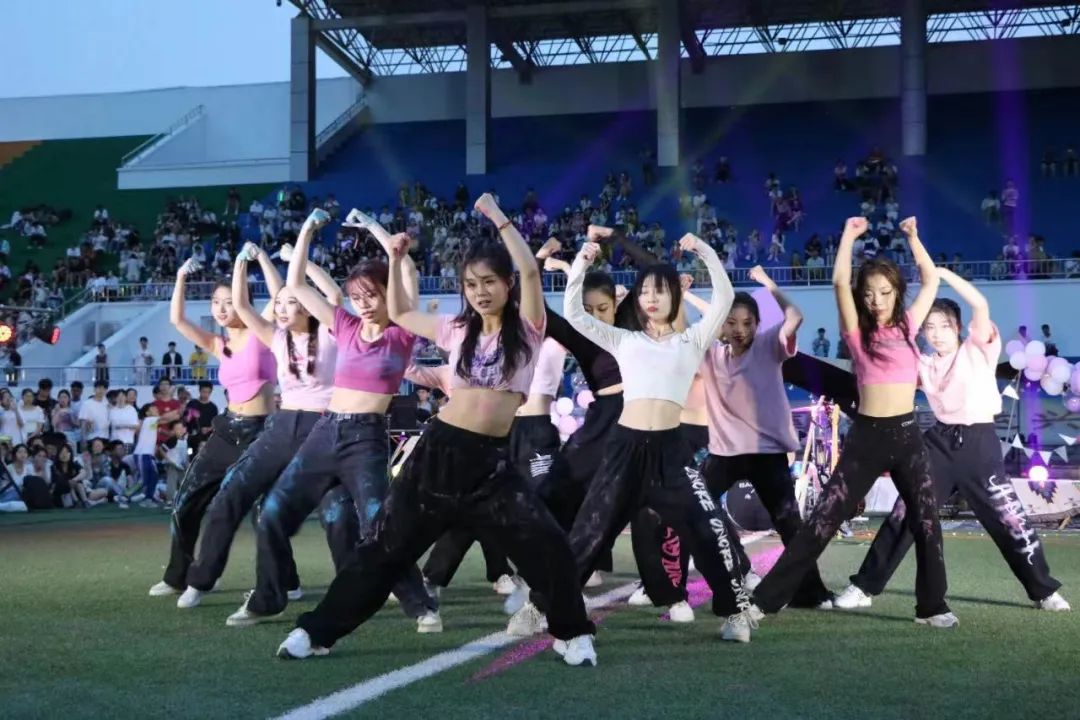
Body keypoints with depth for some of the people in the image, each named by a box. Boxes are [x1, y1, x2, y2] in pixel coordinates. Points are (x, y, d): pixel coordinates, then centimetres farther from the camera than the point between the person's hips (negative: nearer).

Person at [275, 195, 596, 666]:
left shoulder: (526, 328, 1)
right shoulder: (458, 330, 10)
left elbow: (530, 270, -16)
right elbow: (400, 313, 23)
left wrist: (498, 218, -12)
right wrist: (396, 261, 15)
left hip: (491, 460, -3)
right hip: (440, 450, 3)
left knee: (547, 543, -15)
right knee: (386, 546, 8)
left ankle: (573, 634, 6)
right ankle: (317, 631, 16)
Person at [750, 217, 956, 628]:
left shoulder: (907, 325, 10)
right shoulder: (857, 331, 2)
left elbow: (932, 279, 16)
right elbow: (839, 281, -9)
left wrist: (912, 237, 16)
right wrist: (849, 235, -2)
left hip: (907, 433, 3)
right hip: (867, 435, -3)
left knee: (926, 521, 6)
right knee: (824, 519, -5)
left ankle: (932, 606, 19)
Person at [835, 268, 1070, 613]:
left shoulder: (977, 349, 0)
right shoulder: (924, 364, 12)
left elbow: (981, 305, -14)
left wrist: (943, 272, -14)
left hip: (979, 441, -3)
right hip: (940, 441, 3)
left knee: (1010, 517, -1)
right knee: (903, 514, 2)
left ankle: (1044, 591, 15)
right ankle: (864, 586, 7)